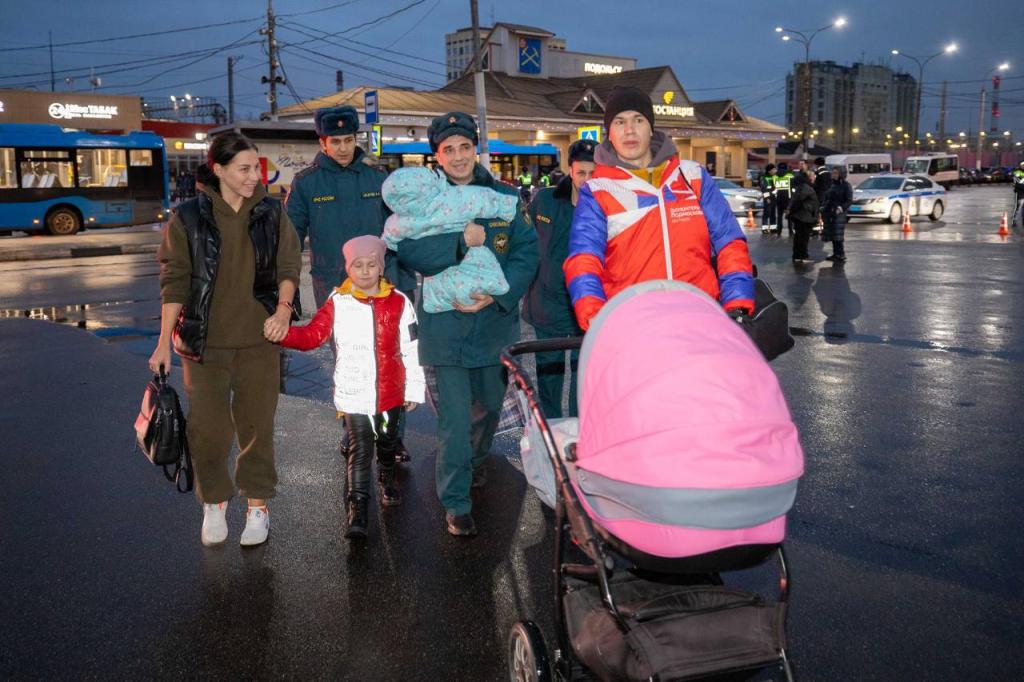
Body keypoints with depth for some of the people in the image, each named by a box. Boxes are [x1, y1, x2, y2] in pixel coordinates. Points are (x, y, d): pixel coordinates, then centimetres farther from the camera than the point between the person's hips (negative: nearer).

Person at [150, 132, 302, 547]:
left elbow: (289, 266, 6)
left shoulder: (272, 214, 3)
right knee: (208, 429, 1)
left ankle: (257, 505, 25)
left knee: (257, 427, 8)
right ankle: (214, 503, 25)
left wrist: (283, 307, -13)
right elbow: (174, 280, -1)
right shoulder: (189, 217, -3)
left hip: (258, 341, 2)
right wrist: (164, 342, -2)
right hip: (205, 342, -1)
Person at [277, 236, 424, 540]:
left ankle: (388, 480, 47)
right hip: (353, 393, -2)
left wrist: (414, 389, 3)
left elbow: (411, 350, 1)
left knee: (388, 441, 21)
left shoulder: (399, 302, -3)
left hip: (391, 392, 2)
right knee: (360, 448, -4)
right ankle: (357, 508, 2)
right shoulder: (338, 303, -4)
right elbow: (311, 335, -6)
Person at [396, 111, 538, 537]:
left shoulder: (504, 198, 3)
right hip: (445, 323, -3)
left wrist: (497, 293, -18)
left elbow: (527, 252, -4)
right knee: (454, 418, -3)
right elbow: (408, 250, -15)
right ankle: (455, 503, 10)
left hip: (495, 321, 3)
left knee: (490, 405, 19)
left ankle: (475, 461, 49)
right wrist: (463, 240, -23)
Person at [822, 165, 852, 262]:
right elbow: (826, 197, 23)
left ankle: (841, 256, -6)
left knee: (838, 236, -10)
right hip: (829, 213, 7)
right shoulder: (831, 184, 15)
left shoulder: (846, 185, -5)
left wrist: (842, 208, -23)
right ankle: (835, 254, 19)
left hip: (839, 213, -7)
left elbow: (849, 200, -9)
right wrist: (823, 206, 8)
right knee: (832, 236, 9)